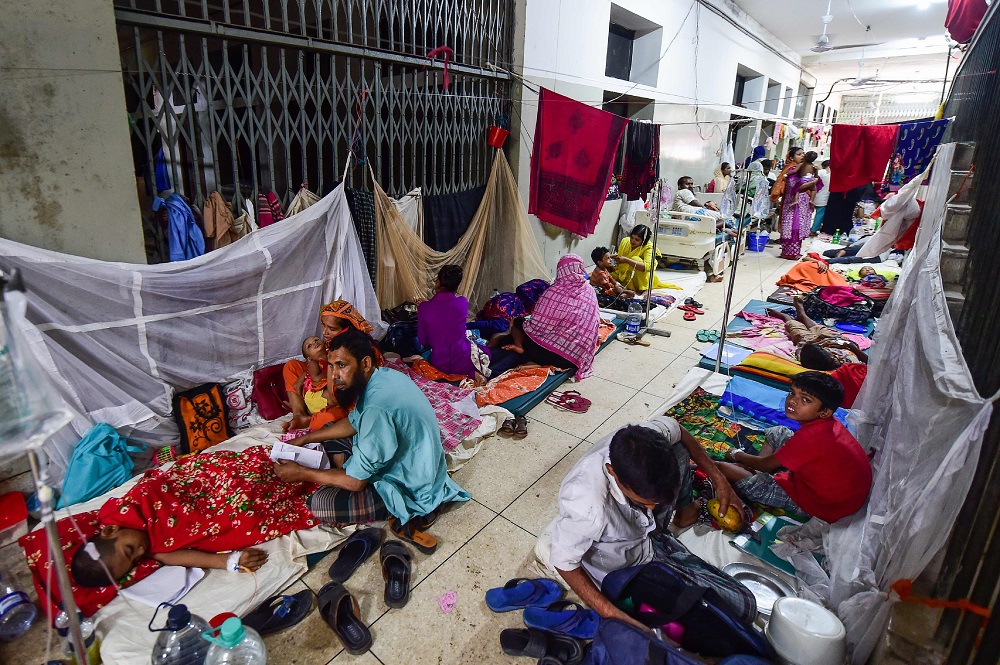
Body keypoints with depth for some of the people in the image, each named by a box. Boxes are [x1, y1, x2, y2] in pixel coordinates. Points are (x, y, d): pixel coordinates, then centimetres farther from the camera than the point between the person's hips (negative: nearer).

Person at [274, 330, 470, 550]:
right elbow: (354, 423, 15)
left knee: (319, 503, -21)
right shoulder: (382, 375, -3)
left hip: (412, 491, -10)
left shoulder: (378, 407, -33)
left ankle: (408, 516, -6)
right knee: (332, 436, 16)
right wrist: (304, 439, 10)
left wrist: (301, 473, -11)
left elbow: (355, 481, -24)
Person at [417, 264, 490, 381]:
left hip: (439, 364, 1)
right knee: (485, 353, 32)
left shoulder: (424, 308, -12)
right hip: (462, 363, -1)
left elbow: (423, 341, -2)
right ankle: (474, 371, 0)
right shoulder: (463, 302, -10)